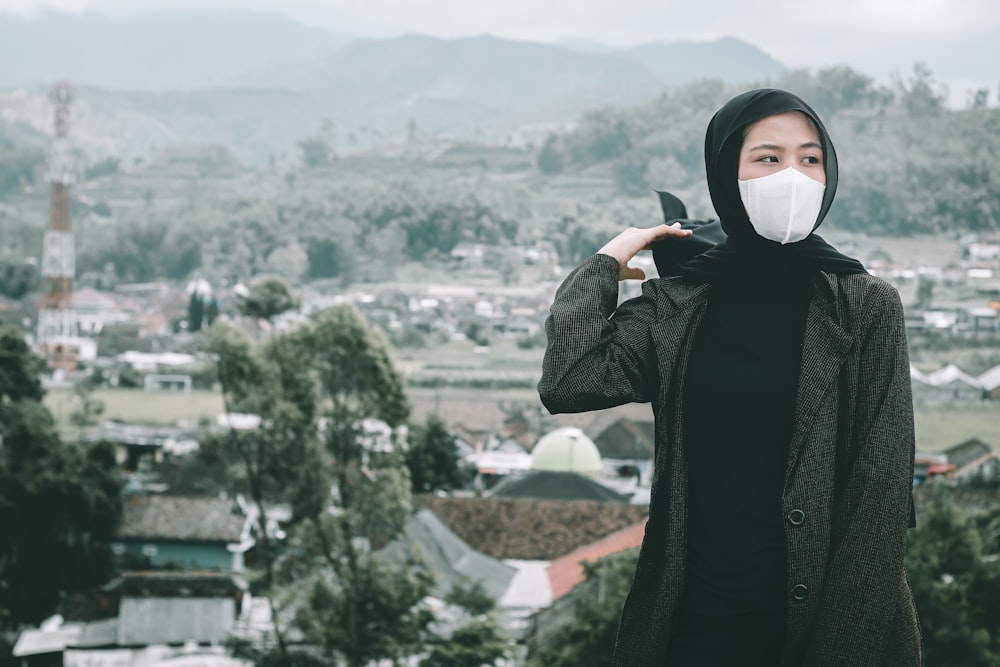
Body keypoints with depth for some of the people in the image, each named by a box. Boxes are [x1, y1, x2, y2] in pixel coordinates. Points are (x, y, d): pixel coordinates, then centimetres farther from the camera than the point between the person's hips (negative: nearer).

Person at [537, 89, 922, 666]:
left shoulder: (867, 306, -3)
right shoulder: (674, 307, 3)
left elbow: (884, 495, -7)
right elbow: (569, 384, -14)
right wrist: (607, 263, -2)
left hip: (824, 618, -1)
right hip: (700, 620, 2)